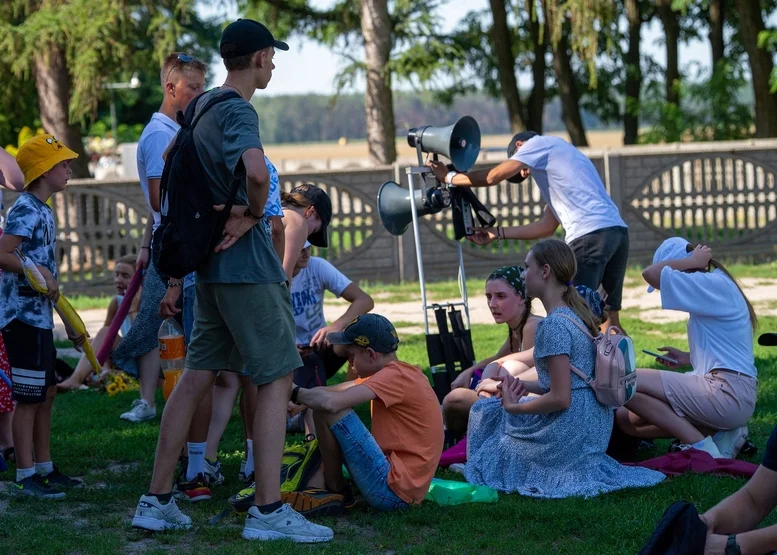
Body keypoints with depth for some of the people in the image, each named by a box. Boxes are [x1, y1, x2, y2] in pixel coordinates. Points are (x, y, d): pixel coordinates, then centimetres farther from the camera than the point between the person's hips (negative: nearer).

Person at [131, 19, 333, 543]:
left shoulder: (202, 106, 15)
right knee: (277, 378, -4)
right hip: (248, 265, -9)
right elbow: (256, 171, -34)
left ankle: (157, 500, 13)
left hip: (211, 264, 9)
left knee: (197, 375, 11)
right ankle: (269, 511, -5)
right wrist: (254, 214, -14)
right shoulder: (238, 111, -14)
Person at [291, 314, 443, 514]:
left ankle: (335, 490, 3)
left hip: (391, 489, -11)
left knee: (327, 409, -14)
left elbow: (330, 402, -27)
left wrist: (296, 393, -10)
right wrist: (305, 398, -2)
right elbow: (337, 391, 14)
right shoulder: (402, 373, 14)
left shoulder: (394, 376, -16)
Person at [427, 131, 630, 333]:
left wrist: (448, 177, 16)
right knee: (608, 317, 10)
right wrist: (498, 232, 30)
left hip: (591, 234, -9)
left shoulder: (540, 143, 9)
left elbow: (493, 176, 3)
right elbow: (547, 226, 29)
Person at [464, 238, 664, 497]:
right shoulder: (577, 313, 10)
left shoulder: (553, 325, -20)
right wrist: (524, 386, 9)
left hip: (569, 431, -9)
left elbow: (560, 398, -23)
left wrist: (514, 407, -10)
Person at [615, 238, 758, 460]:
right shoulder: (715, 287, 19)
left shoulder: (714, 284, -11)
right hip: (726, 392, 11)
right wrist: (689, 358, 13)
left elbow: (651, 274, -20)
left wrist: (693, 261, -6)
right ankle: (720, 433, 3)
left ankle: (701, 445, -14)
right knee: (626, 418, 10)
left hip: (727, 393, -11)